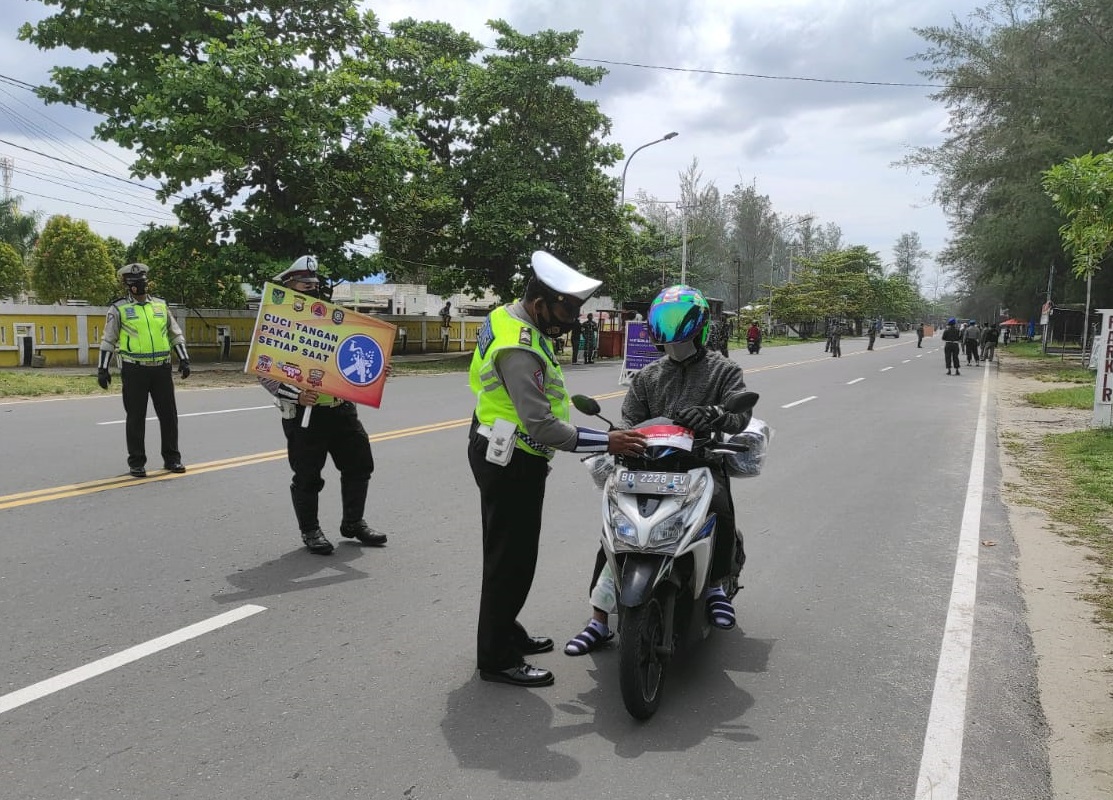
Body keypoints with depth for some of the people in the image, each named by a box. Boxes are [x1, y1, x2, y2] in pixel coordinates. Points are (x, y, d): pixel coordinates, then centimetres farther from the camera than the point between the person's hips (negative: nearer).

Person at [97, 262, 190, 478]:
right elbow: (108, 340, 4)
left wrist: (183, 359, 9)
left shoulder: (161, 305, 12)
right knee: (136, 418, 3)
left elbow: (176, 334, 17)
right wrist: (102, 369, 0)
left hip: (162, 369, 3)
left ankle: (172, 458, 18)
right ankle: (136, 463, 12)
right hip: (134, 370, -3)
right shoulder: (118, 309, 2)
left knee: (169, 415, 6)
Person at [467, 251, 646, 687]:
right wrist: (606, 442, -29)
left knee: (511, 553, 22)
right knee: (510, 559, 0)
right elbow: (542, 427, -32)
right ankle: (497, 658, 13)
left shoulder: (510, 317, 5)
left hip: (508, 457, 11)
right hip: (511, 464, -11)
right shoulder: (518, 349, -28)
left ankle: (505, 631, 37)